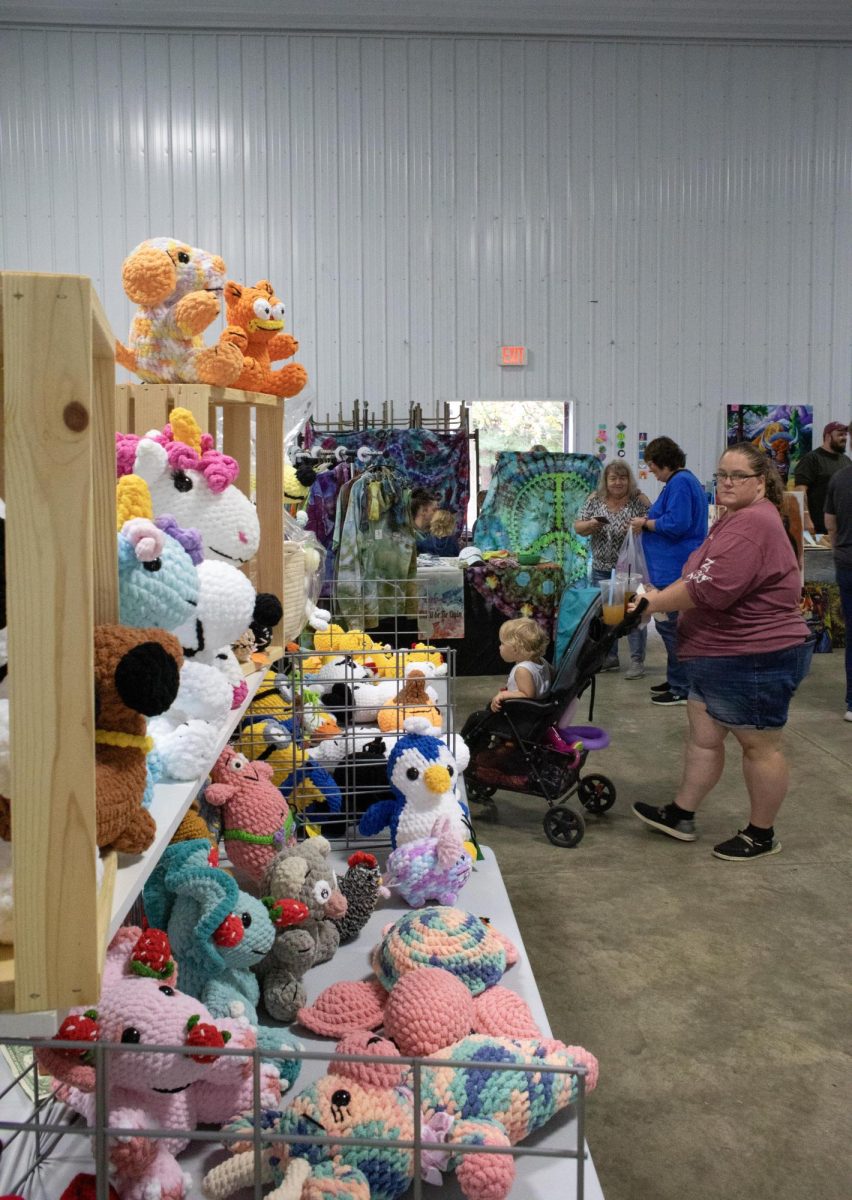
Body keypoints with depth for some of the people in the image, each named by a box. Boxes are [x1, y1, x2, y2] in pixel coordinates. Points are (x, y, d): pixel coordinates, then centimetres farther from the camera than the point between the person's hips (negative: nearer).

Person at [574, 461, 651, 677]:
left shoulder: (639, 501, -4)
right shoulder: (595, 500, 4)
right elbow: (578, 528, 5)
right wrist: (590, 525, -15)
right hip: (602, 568, 4)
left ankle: (637, 660, 3)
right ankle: (609, 657, 22)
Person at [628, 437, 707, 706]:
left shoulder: (679, 483, -15)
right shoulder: (685, 480, 18)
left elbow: (676, 524, -24)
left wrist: (645, 524, -10)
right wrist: (649, 520, 13)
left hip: (676, 570, -11)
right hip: (676, 567, 11)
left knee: (671, 625, -6)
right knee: (672, 625, 17)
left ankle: (681, 688, -1)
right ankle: (677, 681, 26)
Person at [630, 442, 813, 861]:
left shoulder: (752, 525, -23)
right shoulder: (735, 519, 15)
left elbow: (709, 589, -29)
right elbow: (698, 577, 18)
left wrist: (652, 603, -17)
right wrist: (660, 596, 2)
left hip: (757, 660, -10)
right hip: (720, 655, 10)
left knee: (758, 746, 5)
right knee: (703, 737, 16)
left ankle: (762, 835, 19)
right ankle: (680, 815, 27)